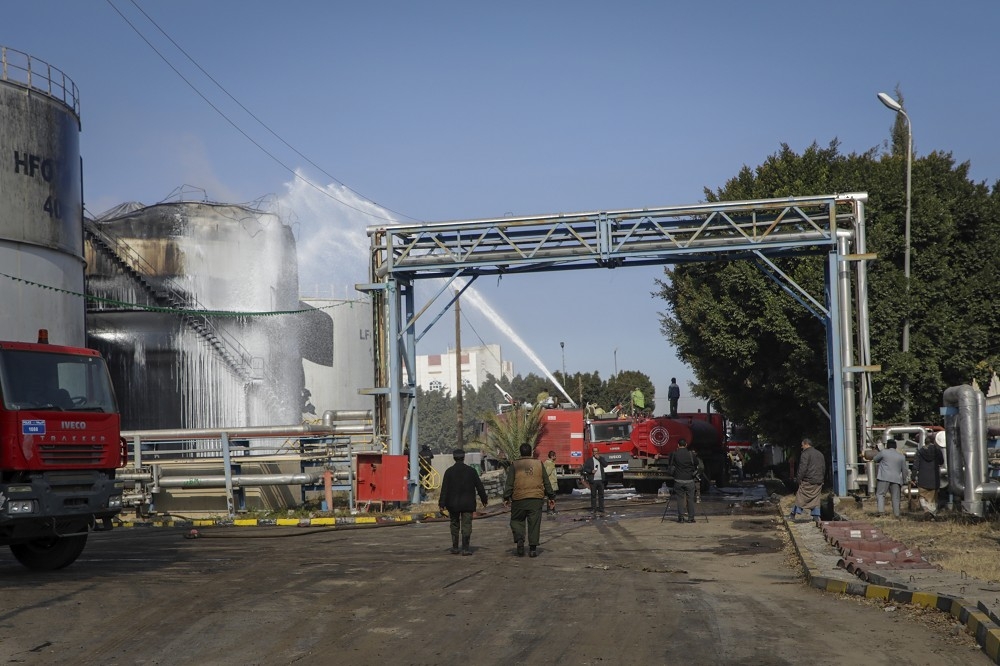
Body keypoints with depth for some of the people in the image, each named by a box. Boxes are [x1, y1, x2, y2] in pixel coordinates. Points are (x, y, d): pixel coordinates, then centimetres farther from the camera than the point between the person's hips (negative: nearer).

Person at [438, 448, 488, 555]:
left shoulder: (449, 471, -3)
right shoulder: (471, 471, -1)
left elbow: (444, 489, -7)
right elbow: (479, 486, 3)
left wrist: (442, 503, -7)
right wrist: (484, 499, 15)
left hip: (453, 504, 1)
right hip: (467, 504, -1)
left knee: (454, 525, 13)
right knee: (466, 525, -1)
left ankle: (455, 547, 16)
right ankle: (465, 548, -9)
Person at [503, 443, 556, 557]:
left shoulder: (515, 465, 2)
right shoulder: (538, 464, 7)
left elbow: (509, 483, 0)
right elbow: (546, 482, 11)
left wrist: (506, 498, 4)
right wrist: (551, 497, 16)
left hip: (519, 499, -1)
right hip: (536, 498, 1)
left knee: (516, 520, 12)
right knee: (534, 523, 5)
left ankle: (519, 539, -11)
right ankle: (533, 547, 3)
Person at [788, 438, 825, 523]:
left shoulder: (805, 454, -9)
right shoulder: (820, 454, 17)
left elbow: (802, 468, -15)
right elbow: (824, 468, 22)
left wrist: (798, 479, -8)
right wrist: (821, 479, 26)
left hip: (808, 481, -7)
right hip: (818, 481, 7)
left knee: (800, 497, -2)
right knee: (815, 499, 10)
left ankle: (793, 515, -1)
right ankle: (816, 516, 3)